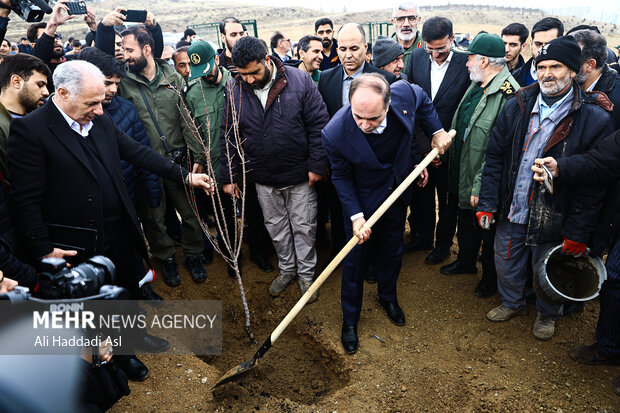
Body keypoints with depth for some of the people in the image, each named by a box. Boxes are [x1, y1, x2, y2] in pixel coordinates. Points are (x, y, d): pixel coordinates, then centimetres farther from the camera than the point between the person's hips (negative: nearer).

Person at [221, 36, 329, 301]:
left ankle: (306, 274, 32)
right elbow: (228, 135, 2)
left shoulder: (299, 81, -14)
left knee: (304, 227, 11)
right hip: (264, 179, 3)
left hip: (300, 177, -2)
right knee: (276, 227, 18)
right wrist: (228, 176, 2)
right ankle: (287, 269, 41)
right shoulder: (235, 90, -6)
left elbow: (318, 124, -10)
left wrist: (317, 166, -12)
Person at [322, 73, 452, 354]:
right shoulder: (335, 133, -34)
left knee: (392, 251, 22)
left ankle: (388, 297, 50)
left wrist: (437, 131, 1)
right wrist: (356, 216, -20)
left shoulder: (404, 93, -28)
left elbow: (423, 100, 0)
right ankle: (350, 320, 31)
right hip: (362, 199, -3)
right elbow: (341, 177, -16)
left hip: (398, 193, 4)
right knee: (356, 259, 7)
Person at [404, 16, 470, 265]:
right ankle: (422, 237, 39)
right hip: (420, 142, 3)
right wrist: (423, 143, -7)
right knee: (420, 194, 17)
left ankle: (443, 244, 34)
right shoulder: (417, 56, -5)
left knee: (448, 199, 14)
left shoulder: (466, 62, -15)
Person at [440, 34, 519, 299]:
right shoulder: (477, 85, 4)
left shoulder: (508, 94, -26)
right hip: (463, 175, 8)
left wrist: (480, 186, -25)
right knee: (466, 222, 26)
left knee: (488, 230, 13)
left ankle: (491, 277, 37)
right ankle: (466, 262, 50)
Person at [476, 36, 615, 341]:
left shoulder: (595, 118, -14)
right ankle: (512, 303, 48)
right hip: (512, 210, 4)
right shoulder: (518, 106, -3)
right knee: (506, 264, 20)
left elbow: (594, 184, -13)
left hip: (553, 217, -3)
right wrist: (487, 202, -6)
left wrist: (577, 232, -13)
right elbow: (494, 156, 0)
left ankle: (547, 314, 46)